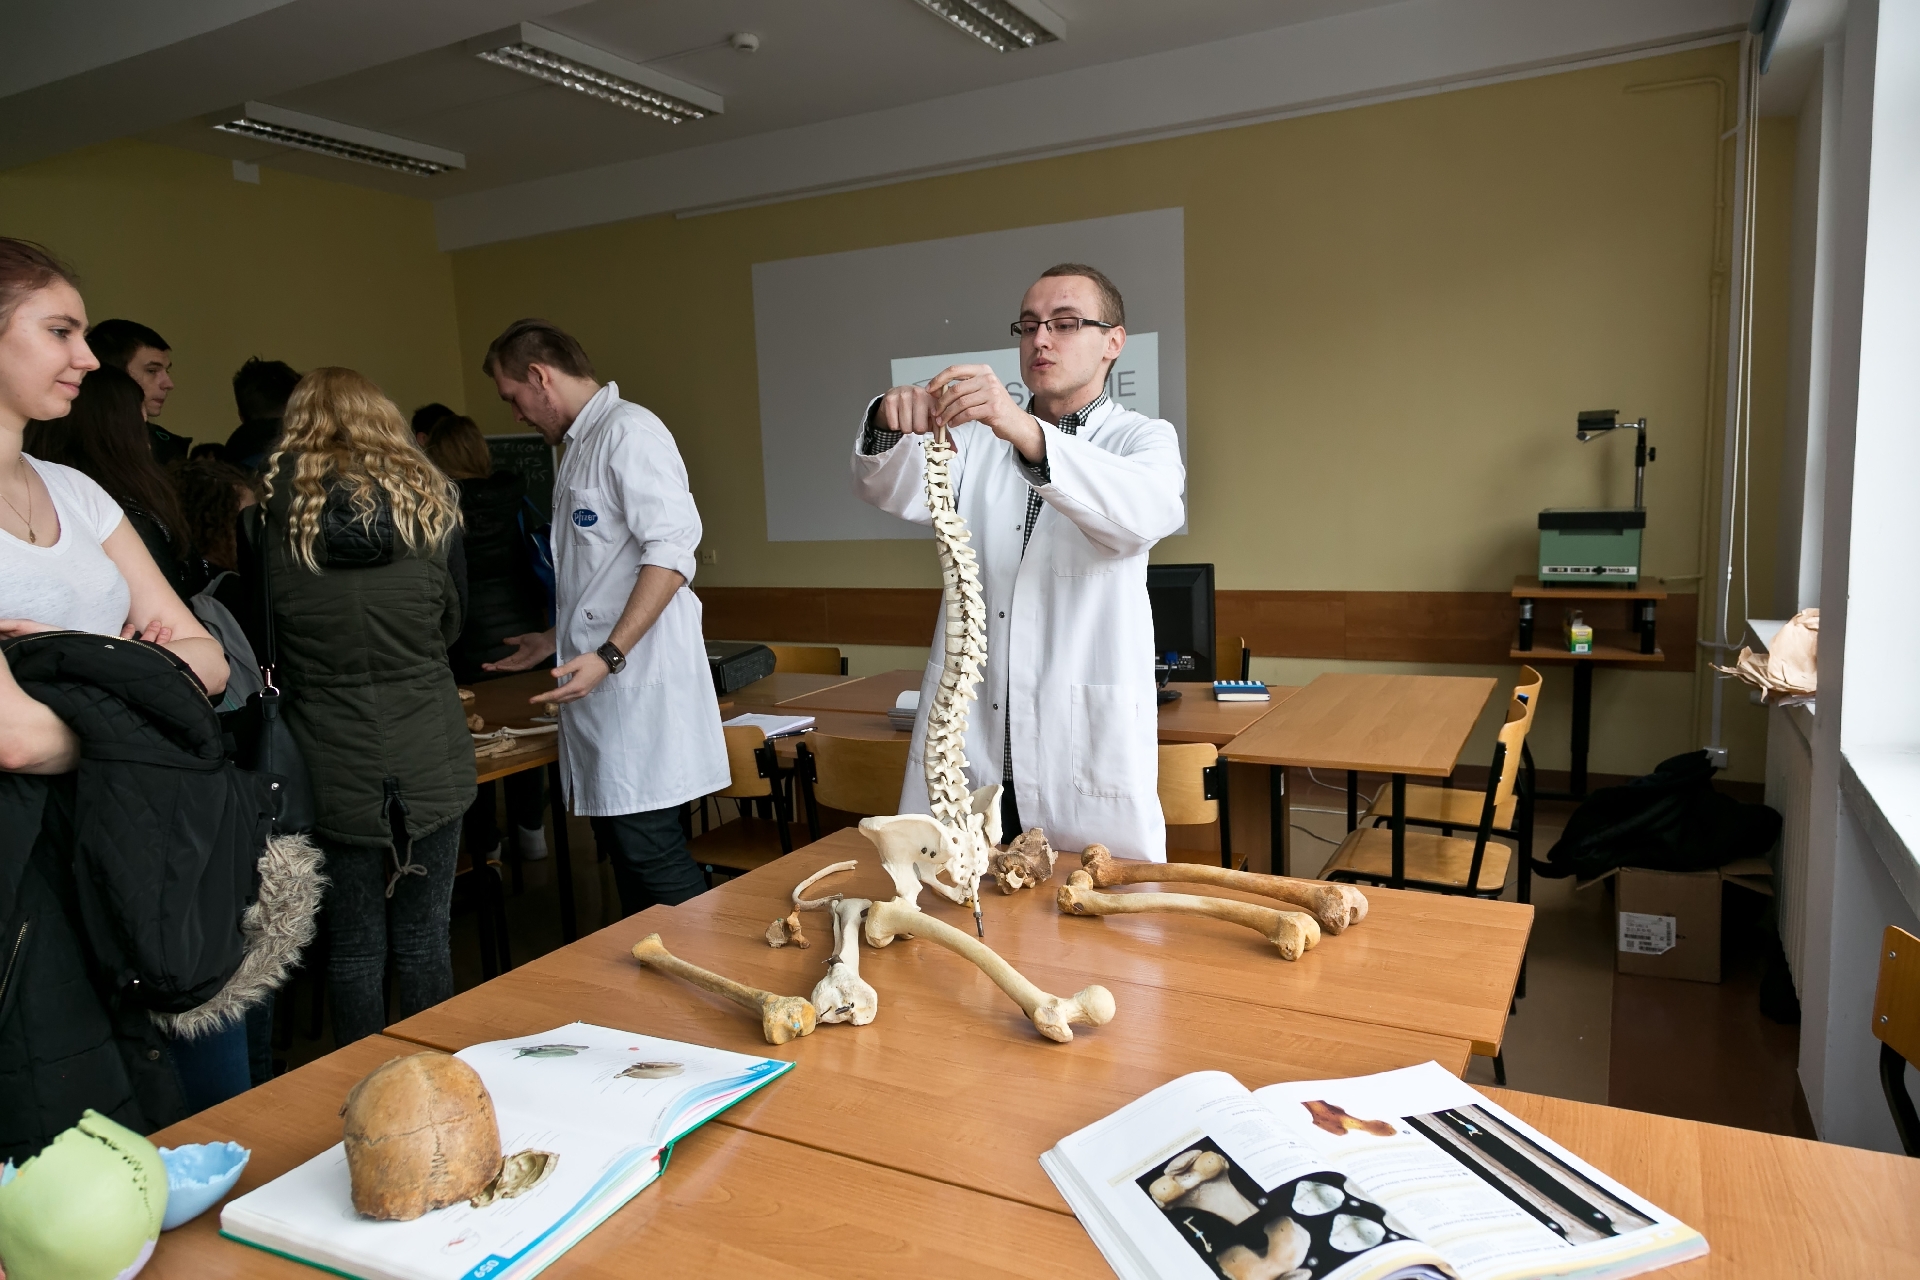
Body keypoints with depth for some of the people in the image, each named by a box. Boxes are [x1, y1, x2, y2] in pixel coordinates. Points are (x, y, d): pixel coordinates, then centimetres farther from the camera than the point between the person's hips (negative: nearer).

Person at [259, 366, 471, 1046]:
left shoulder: (276, 507, -3)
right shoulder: (427, 498, 0)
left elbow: (265, 631, 2)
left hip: (332, 761, 0)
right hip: (427, 757, 1)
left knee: (354, 945, 12)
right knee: (423, 939, 11)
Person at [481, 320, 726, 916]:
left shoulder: (629, 431, -10)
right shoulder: (581, 446, 21)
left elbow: (671, 549, -21)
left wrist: (607, 655, -24)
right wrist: (558, 639, 30)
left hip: (637, 682, -10)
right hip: (601, 686, 10)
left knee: (651, 853, -9)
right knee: (623, 852, 12)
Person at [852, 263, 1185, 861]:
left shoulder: (1142, 438, 6)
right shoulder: (979, 436, 17)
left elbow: (1148, 510, -19)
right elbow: (897, 491, 0)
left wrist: (1027, 433, -35)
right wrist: (890, 426, -24)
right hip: (965, 740, 3)